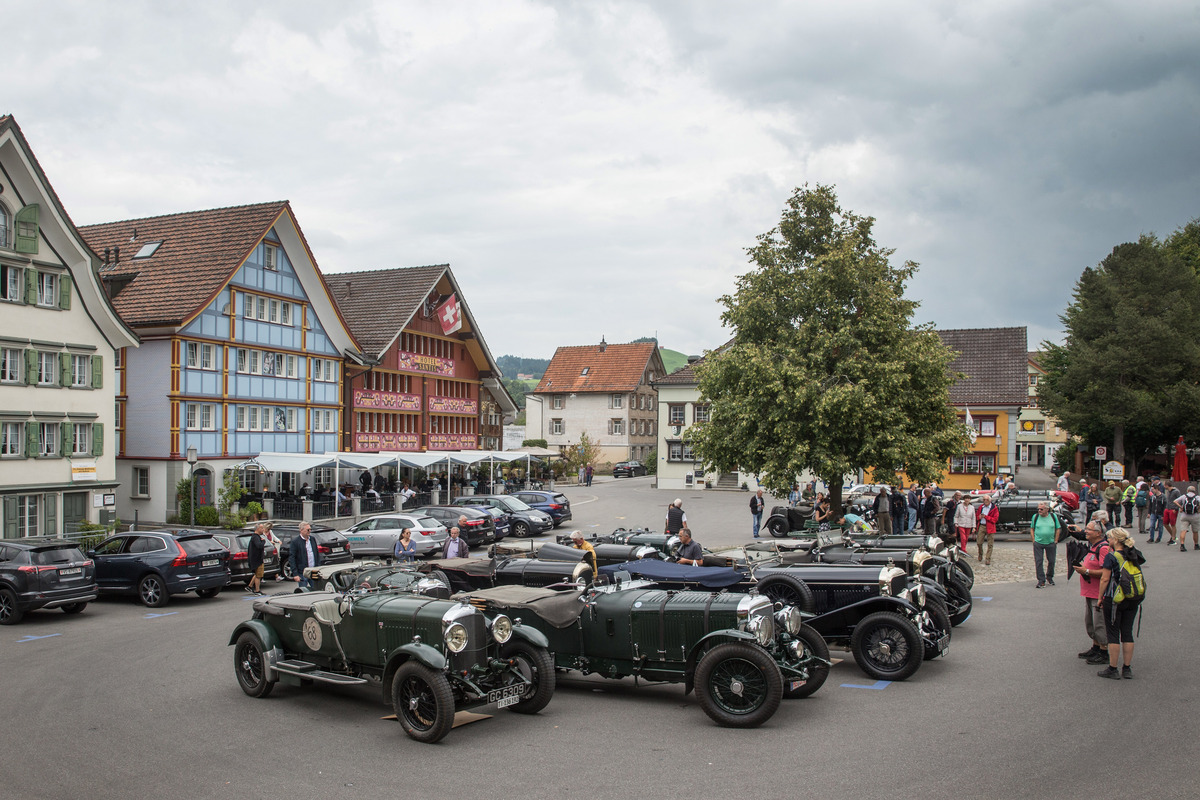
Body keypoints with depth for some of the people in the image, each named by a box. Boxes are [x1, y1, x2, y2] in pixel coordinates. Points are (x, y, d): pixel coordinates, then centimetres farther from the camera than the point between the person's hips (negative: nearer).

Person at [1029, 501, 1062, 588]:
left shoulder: (1053, 516, -1)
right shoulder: (1035, 517, -1)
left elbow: (1058, 529, 6)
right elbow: (1032, 529, 7)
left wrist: (1055, 541, 1)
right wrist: (1033, 540, -1)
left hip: (1051, 543, 1)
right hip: (1038, 543, -1)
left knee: (1051, 561, 9)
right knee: (1038, 562, -3)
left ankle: (1049, 577, 31)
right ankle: (1041, 580, 4)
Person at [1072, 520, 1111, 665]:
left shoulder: (1103, 548, -19)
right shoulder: (1091, 546, 14)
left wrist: (1086, 571, -22)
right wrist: (1081, 567, 12)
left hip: (1099, 593, -11)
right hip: (1089, 592, 11)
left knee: (1100, 624, -3)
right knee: (1089, 622, 19)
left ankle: (1104, 654, 6)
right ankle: (1095, 647, 31)